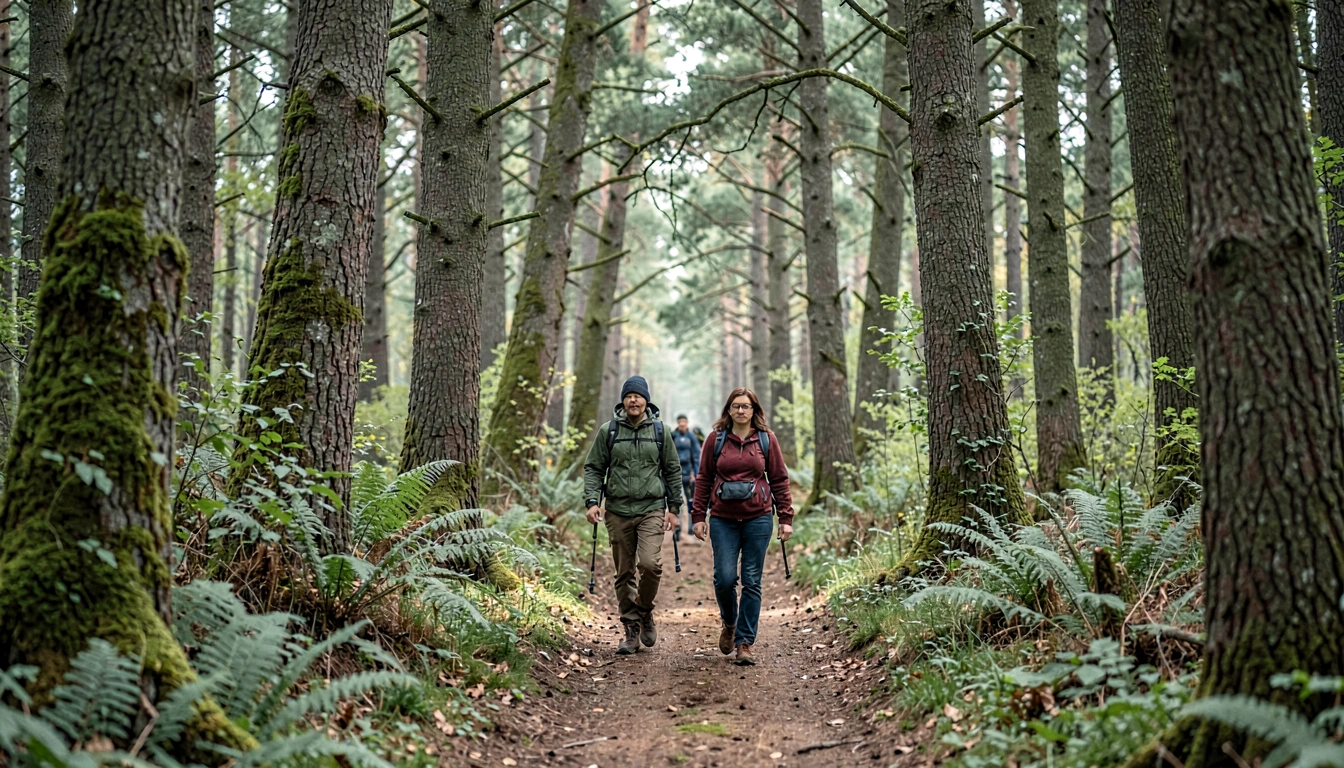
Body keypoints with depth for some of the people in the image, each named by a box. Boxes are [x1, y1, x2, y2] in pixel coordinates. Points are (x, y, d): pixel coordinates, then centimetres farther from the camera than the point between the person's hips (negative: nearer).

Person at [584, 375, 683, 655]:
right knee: (624, 573, 5)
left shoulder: (660, 431, 5)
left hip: (652, 510, -1)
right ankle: (632, 631, 16)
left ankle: (645, 611, 8)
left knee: (650, 563, -18)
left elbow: (673, 471, 11)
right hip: (618, 512, 1)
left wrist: (673, 507, 6)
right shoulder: (607, 431, 4)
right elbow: (593, 468, 6)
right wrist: (592, 501, -7)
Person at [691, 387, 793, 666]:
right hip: (723, 520, 0)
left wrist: (786, 518, 2)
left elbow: (780, 480, 7)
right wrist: (698, 516, 3)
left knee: (752, 582, 1)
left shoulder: (766, 439, 4)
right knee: (724, 578, -7)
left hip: (758, 519, 0)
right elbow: (704, 479, 8)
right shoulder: (716, 439, 4)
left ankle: (745, 642, 9)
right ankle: (729, 623, 23)